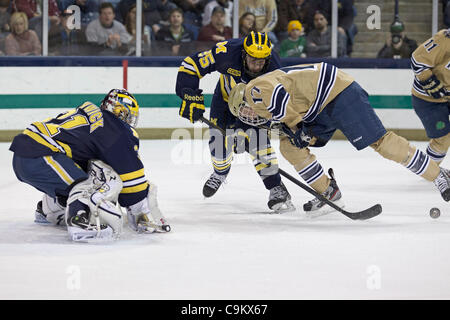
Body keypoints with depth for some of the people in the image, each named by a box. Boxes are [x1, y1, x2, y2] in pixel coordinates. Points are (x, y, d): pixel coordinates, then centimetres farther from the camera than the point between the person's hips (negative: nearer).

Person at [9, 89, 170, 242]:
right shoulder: (117, 128, 0)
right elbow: (129, 172, -1)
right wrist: (145, 214, 5)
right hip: (40, 158, -10)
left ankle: (47, 211, 47)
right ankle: (80, 220, -36)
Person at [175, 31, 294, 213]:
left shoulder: (273, 69, -34)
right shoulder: (226, 53, -37)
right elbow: (191, 65, -28)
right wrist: (191, 97, -34)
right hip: (226, 95, 2)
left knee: (256, 137, -23)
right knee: (219, 140, 1)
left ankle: (276, 189, -18)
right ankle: (220, 172, 36)